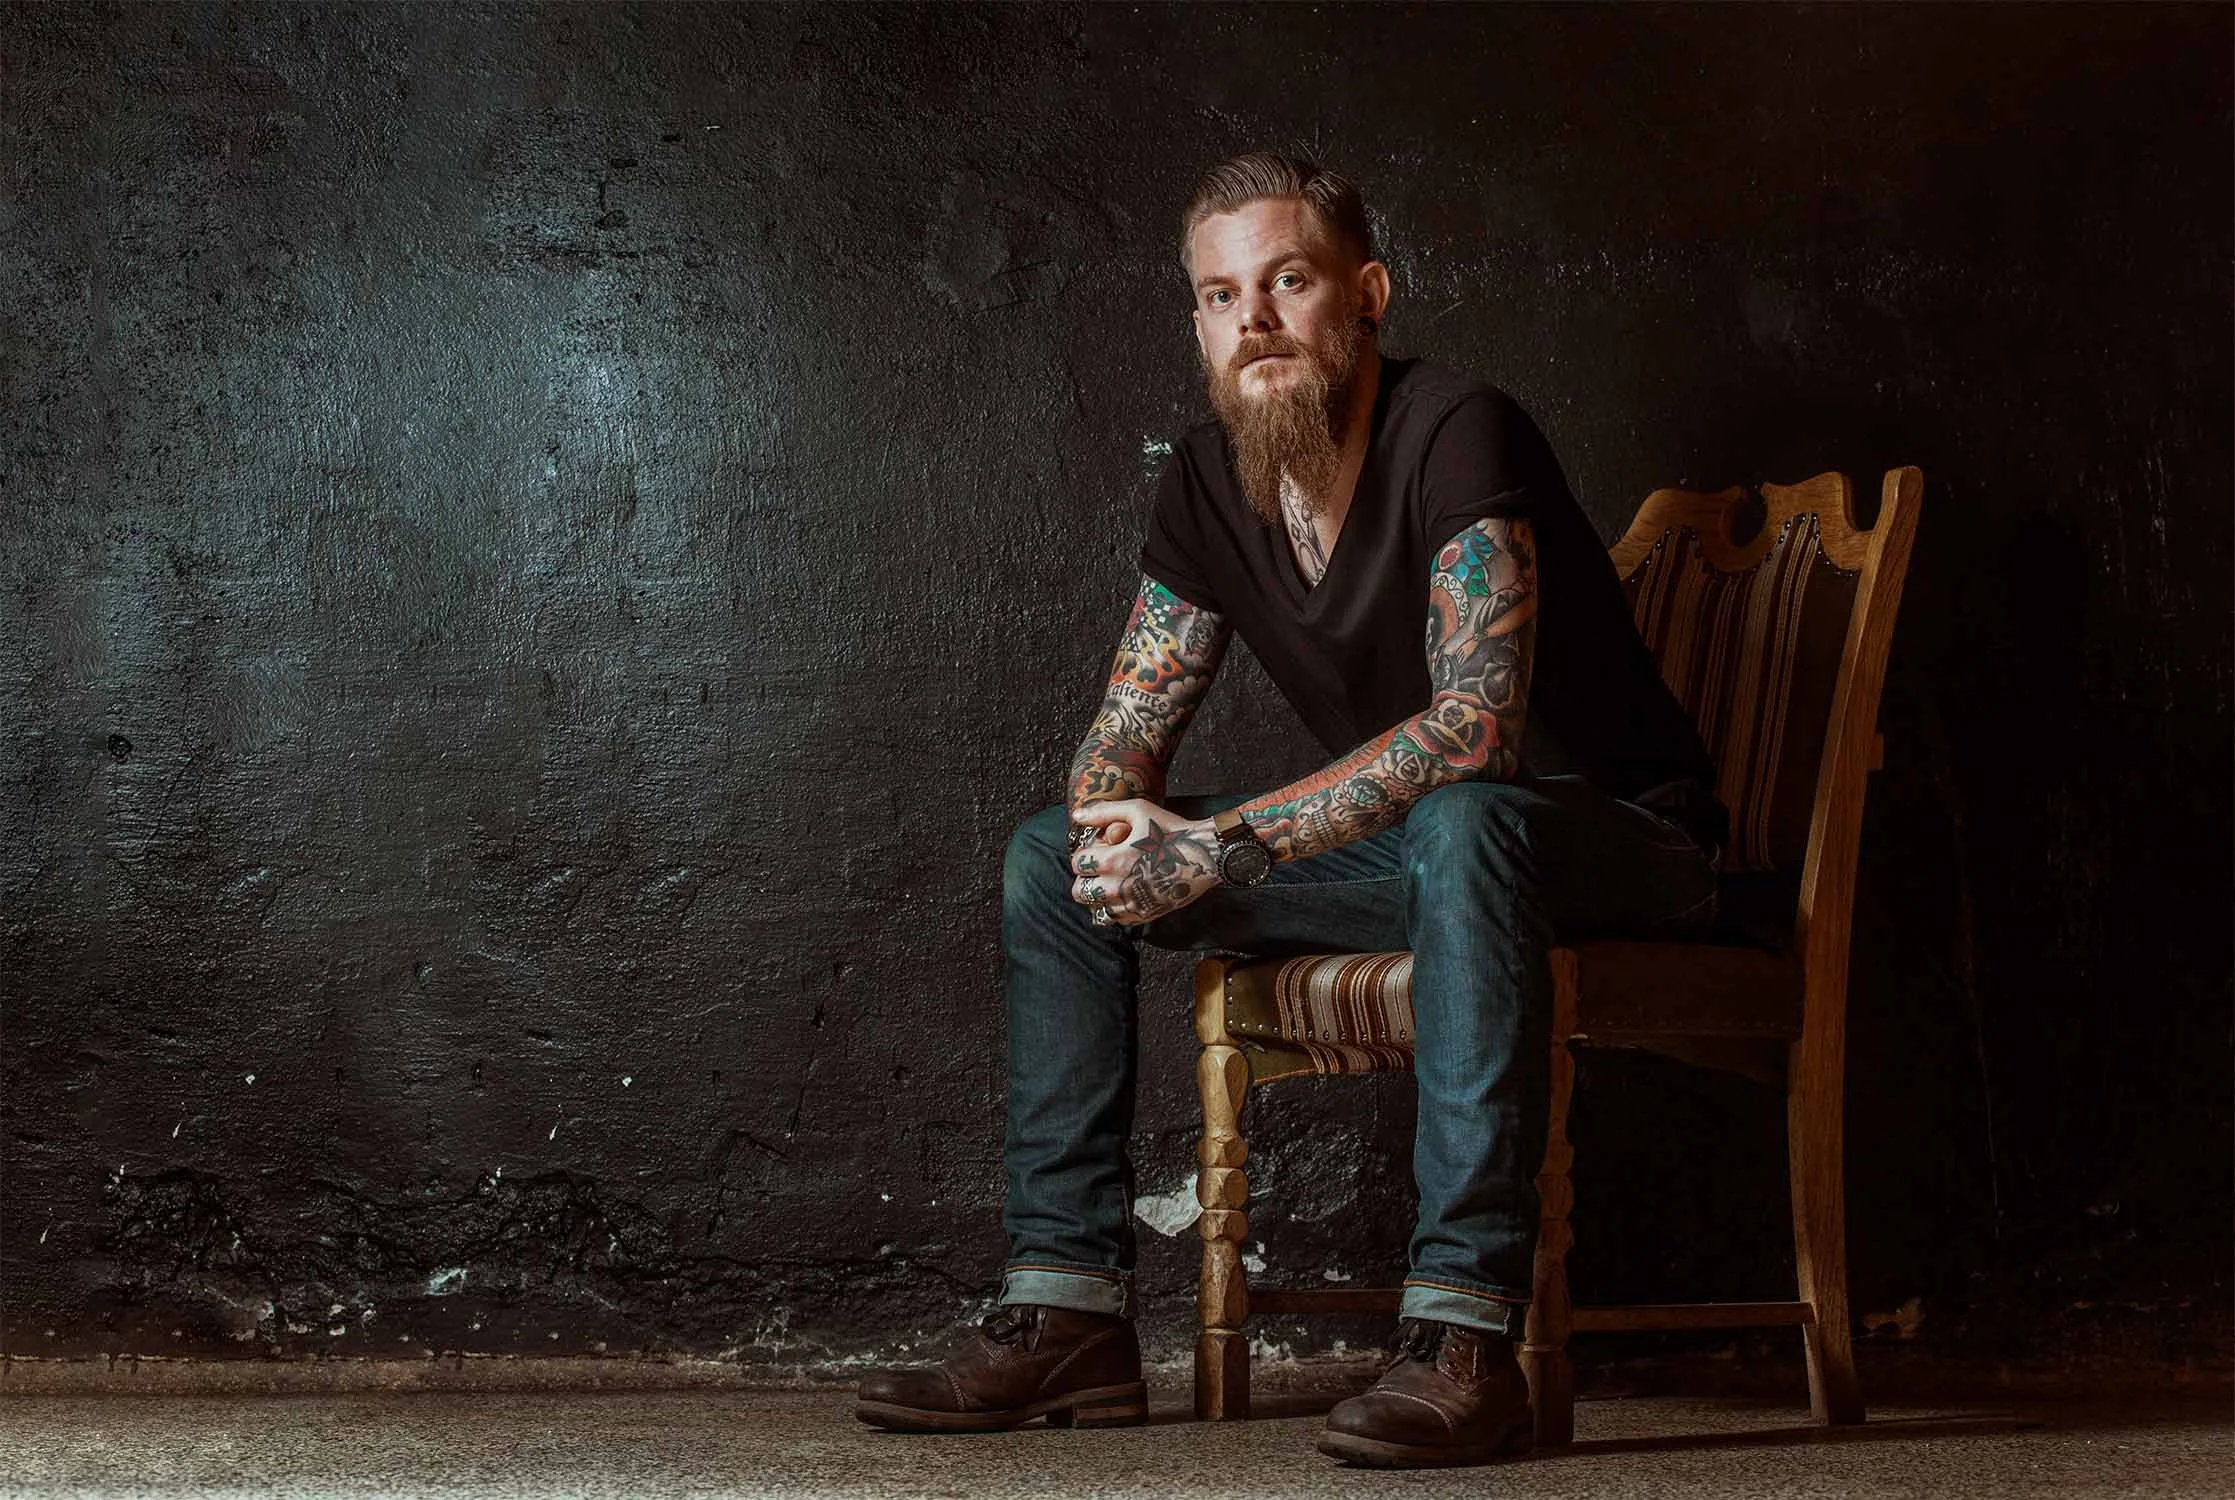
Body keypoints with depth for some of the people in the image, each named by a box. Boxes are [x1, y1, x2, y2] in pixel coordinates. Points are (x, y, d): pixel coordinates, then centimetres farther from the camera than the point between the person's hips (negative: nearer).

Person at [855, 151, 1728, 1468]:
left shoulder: (1457, 433, -21)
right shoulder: (1211, 483, 2)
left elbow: (1475, 722, -33)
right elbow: (1125, 736, 5)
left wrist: (1222, 849, -34)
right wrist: (1122, 841, -19)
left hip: (1618, 840, -7)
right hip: (1406, 853, 7)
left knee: (1462, 824, -42)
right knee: (1052, 857, -1)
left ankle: (1467, 1342, -41)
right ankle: (1072, 1318, -5)